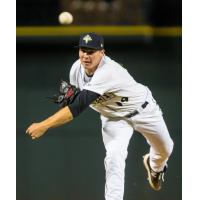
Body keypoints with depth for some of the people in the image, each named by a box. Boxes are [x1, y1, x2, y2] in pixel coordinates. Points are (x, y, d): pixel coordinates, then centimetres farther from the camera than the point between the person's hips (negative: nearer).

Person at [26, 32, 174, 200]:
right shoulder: (77, 69, -19)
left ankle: (155, 166, 54)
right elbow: (75, 99, 4)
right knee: (114, 156, -22)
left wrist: (43, 126, -52)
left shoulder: (107, 72, -43)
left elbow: (79, 106, -49)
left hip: (142, 109, -4)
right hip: (113, 117, 4)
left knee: (165, 150, 17)